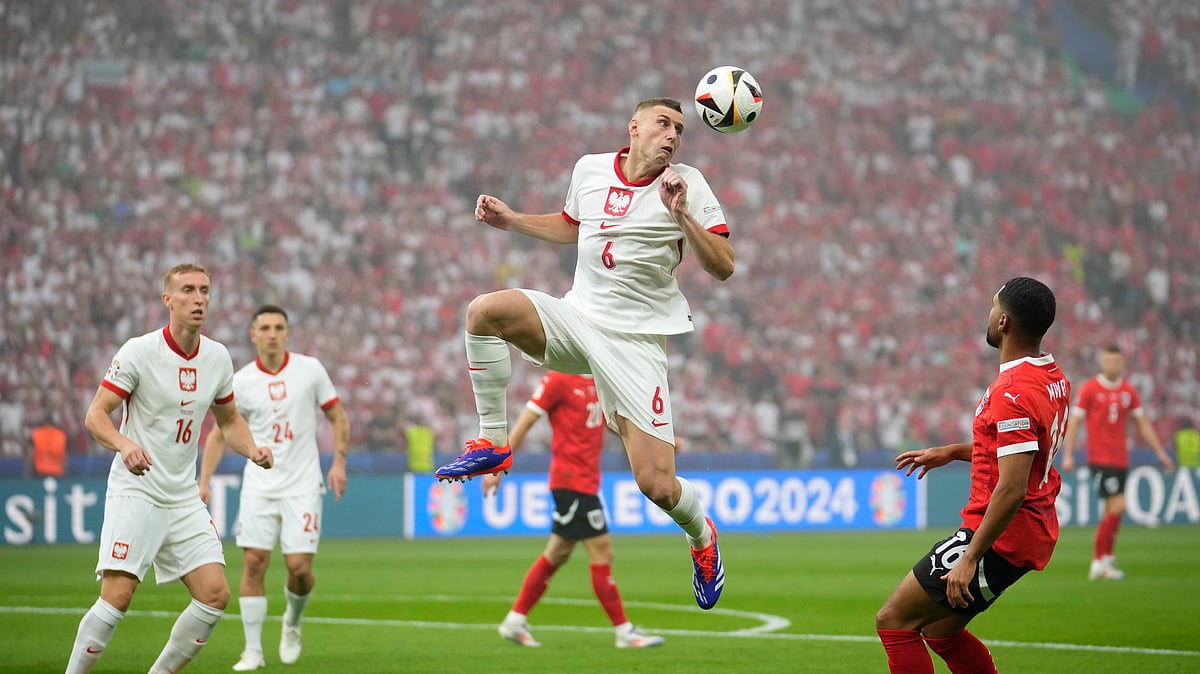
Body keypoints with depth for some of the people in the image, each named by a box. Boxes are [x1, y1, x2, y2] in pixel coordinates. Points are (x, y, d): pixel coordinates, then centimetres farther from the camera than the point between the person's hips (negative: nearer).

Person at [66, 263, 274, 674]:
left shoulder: (218, 357, 6)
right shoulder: (138, 352, -11)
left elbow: (229, 420, 20)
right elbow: (95, 415, -12)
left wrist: (251, 449, 0)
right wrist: (125, 444, -32)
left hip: (184, 498, 6)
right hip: (135, 492, -6)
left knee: (215, 595, -3)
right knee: (118, 595, -17)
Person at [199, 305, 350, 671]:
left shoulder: (310, 369, -1)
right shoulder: (240, 382, -1)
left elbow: (338, 418, 6)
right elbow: (219, 434, 7)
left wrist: (339, 462, -6)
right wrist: (204, 483, -3)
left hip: (302, 486, -1)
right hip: (259, 486, 1)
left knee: (299, 567, -8)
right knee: (253, 563, -6)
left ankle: (292, 623, 23)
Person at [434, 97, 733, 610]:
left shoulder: (688, 184, -5)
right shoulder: (589, 169, 6)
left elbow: (722, 267, -11)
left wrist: (682, 214, -22)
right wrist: (509, 220, 17)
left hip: (636, 342, -3)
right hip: (576, 317, 3)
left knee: (657, 485, -12)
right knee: (485, 310, -26)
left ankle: (702, 535, 26)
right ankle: (493, 442, -11)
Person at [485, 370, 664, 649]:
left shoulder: (597, 383, 14)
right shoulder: (558, 380, -11)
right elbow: (524, 422, -9)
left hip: (587, 482, 9)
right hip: (571, 478, -9)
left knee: (558, 553, 12)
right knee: (602, 550, -8)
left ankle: (515, 621, 20)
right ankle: (624, 631, -4)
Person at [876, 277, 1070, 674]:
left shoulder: (1013, 393, -23)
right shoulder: (1054, 379, 8)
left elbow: (1011, 490, -28)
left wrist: (970, 558, -24)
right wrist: (952, 452, 23)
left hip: (1000, 537, -10)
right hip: (1033, 534, 10)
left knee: (894, 621, -5)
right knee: (940, 631, 20)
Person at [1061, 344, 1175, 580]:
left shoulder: (1128, 391, 10)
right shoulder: (1089, 389, -5)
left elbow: (1143, 424, 16)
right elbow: (1074, 422, -3)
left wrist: (1160, 453, 12)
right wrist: (1068, 455, -9)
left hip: (1120, 459, 6)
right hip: (1100, 459, -5)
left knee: (1112, 511, 7)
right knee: (1117, 506, -14)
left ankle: (1105, 559, 16)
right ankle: (1100, 561, -8)